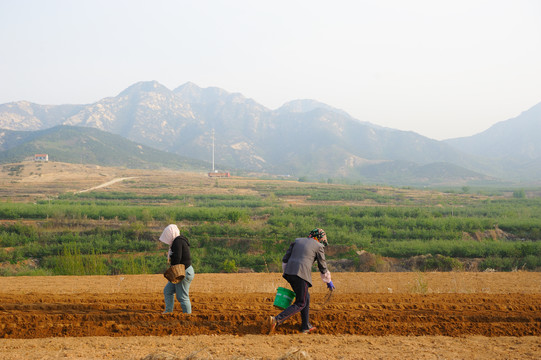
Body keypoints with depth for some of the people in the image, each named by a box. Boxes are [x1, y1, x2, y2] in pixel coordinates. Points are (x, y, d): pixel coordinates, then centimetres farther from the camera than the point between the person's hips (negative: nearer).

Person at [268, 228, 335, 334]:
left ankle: (306, 326, 26)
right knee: (300, 304, 0)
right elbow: (322, 267, 12)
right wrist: (329, 282, 24)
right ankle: (276, 320, -18)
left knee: (305, 297, 22)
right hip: (302, 275, -7)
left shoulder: (297, 241, 21)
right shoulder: (318, 246, 7)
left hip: (289, 273, 7)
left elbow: (285, 259, 16)